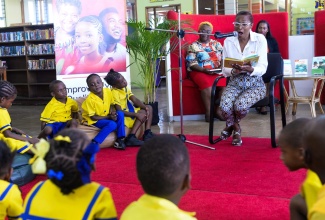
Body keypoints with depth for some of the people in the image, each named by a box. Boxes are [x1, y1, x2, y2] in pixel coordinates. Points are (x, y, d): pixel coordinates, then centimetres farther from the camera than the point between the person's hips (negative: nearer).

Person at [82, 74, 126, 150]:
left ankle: (120, 139, -12)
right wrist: (109, 117, -23)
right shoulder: (90, 100, -24)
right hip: (93, 121, -6)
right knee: (112, 124, -30)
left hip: (106, 117, 6)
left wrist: (111, 112, -14)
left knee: (120, 114, -17)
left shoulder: (108, 91, -9)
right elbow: (93, 117, -20)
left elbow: (111, 104, 8)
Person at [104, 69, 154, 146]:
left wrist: (145, 107, -14)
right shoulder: (114, 93, -22)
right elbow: (119, 111, -27)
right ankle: (131, 138, -25)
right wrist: (136, 114, -28)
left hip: (129, 111, 9)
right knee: (142, 114, -23)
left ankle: (147, 133, -2)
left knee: (149, 108, 6)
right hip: (123, 116, -9)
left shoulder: (125, 88, 4)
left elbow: (135, 100, 4)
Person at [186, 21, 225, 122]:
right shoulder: (193, 46, 8)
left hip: (216, 71, 3)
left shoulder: (217, 44, 18)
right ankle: (208, 111, -28)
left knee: (224, 83, -29)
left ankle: (219, 109, -17)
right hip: (199, 71, -3)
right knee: (207, 83, -36)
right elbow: (192, 64, -2)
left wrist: (220, 68, -11)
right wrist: (204, 70, -18)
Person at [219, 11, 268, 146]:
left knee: (240, 105, -32)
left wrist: (250, 69, -33)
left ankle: (231, 126, 7)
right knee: (225, 106, -30)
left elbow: (262, 68, -10)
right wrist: (233, 71, -23)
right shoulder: (228, 41, 2)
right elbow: (224, 69, 1)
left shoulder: (260, 39, -5)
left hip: (255, 83, -2)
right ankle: (236, 129, 5)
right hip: (235, 82, 2)